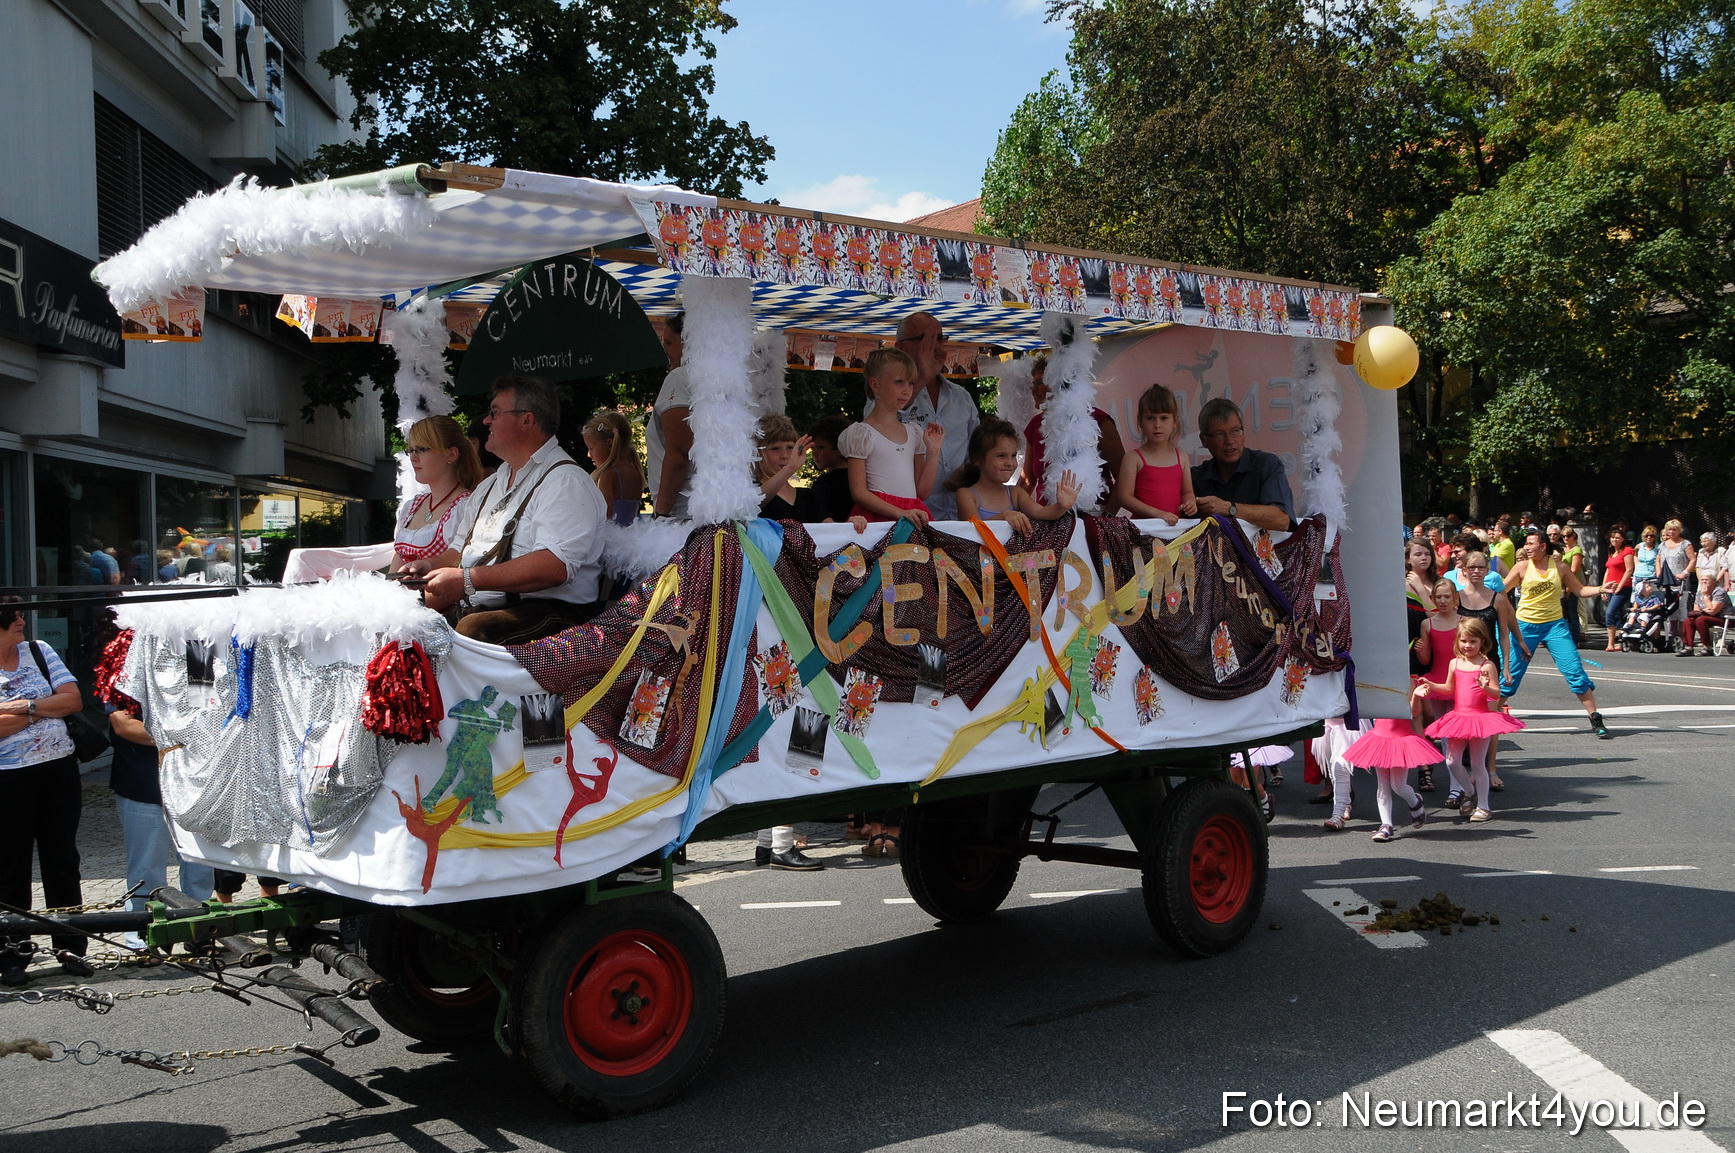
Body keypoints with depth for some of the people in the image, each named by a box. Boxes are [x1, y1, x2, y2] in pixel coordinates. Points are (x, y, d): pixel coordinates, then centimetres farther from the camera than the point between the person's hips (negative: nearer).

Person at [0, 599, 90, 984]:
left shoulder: (39, 652, 5)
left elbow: (74, 699, -1)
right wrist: (46, 708, -12)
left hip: (59, 769, 4)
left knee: (63, 860, 10)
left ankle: (71, 948, 19)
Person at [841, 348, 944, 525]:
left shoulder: (913, 433, 17)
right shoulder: (862, 433, 0)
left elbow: (922, 492, 14)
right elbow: (859, 493, -7)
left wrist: (933, 451, 6)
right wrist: (899, 513, -18)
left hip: (913, 514, 5)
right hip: (878, 516, -5)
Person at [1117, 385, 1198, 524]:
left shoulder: (1181, 457, 15)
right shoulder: (1133, 458, 1)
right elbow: (1125, 497, -6)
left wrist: (1190, 502, -2)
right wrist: (1158, 514, -16)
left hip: (1175, 524, 4)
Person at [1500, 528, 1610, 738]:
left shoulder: (1558, 567, 1)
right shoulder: (1522, 567, -2)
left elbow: (1580, 590, 8)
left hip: (1554, 625, 1)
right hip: (1526, 626, -1)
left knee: (1575, 672, -5)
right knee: (1510, 675, 0)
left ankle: (1596, 720, 3)